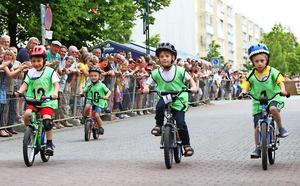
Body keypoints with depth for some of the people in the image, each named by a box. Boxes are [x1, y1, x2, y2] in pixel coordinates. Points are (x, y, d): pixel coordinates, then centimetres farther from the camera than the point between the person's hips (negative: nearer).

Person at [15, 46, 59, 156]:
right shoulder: (30, 72, 11)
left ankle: (49, 143, -7)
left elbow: (56, 84, -8)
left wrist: (55, 93, -28)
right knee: (27, 114, -25)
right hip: (33, 100, 3)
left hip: (47, 101, -3)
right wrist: (20, 91, -14)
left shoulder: (50, 71, 0)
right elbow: (25, 84, 6)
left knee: (47, 119, -25)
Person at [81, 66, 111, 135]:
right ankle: (84, 118, -5)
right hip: (90, 101, 2)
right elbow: (84, 91, 8)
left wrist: (106, 96, -25)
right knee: (87, 107, -32)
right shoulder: (88, 85, 3)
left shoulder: (101, 85, -5)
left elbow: (109, 92, -5)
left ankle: (100, 127, 6)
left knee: (96, 115, -18)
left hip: (99, 103, -2)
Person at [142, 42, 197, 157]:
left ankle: (186, 145, 6)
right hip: (164, 99, 1)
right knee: (160, 105, -35)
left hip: (179, 102, -1)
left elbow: (190, 79, 9)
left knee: (180, 123, -14)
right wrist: (145, 88, -19)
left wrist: (193, 87, -10)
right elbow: (147, 83, 4)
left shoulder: (179, 71, -3)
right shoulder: (156, 73, -2)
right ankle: (159, 125, -12)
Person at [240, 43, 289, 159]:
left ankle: (280, 128, -14)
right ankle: (258, 148, 12)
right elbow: (246, 86, -2)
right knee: (257, 126, -3)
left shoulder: (272, 72, -6)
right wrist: (243, 92, -25)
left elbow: (280, 82, -13)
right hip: (258, 103, 2)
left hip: (273, 98, -2)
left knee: (273, 108, -38)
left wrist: (282, 90, -34)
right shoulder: (251, 75, -1)